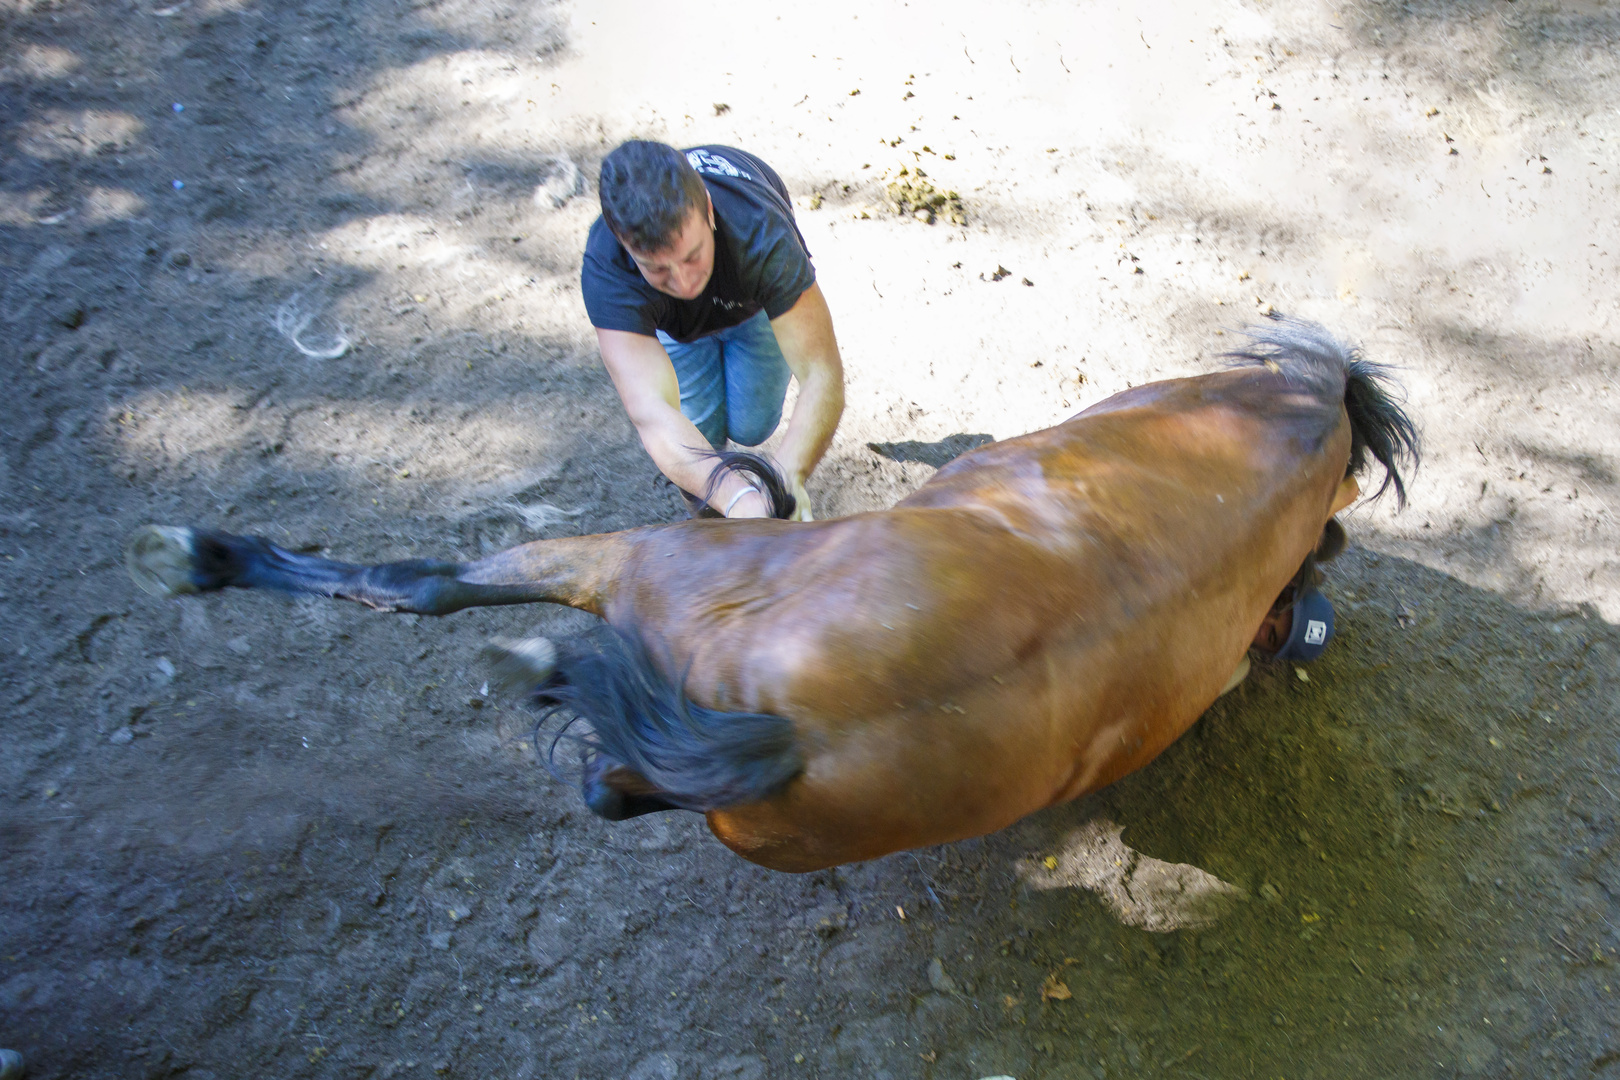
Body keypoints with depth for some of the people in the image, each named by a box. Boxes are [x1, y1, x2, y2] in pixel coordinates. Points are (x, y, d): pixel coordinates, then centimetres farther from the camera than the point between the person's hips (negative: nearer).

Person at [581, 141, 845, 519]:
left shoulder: (761, 236, -46)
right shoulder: (605, 271, -44)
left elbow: (822, 373, -47)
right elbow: (651, 414, -53)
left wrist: (789, 477, -65)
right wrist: (735, 497, -70)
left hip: (756, 295, 0)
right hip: (672, 319, 0)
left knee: (751, 426, -2)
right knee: (696, 430, -15)